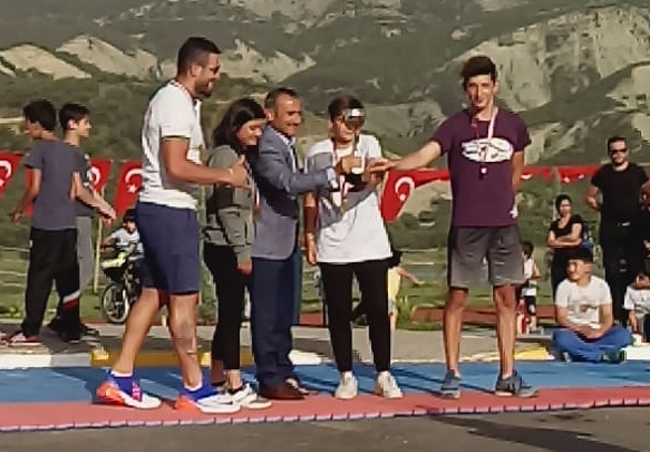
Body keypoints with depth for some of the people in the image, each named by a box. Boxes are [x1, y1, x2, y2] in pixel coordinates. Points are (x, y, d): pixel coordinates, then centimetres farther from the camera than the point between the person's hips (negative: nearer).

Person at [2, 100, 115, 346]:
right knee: (68, 278, 8)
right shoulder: (69, 151, 13)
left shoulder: (39, 148, -5)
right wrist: (100, 205, 25)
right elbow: (78, 191, 12)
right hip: (68, 224, 6)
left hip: (45, 225, -6)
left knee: (39, 278, -3)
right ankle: (71, 329, 12)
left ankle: (30, 331, -2)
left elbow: (34, 188, -9)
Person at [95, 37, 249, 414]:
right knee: (185, 297, -5)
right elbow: (176, 167, -24)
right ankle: (195, 389, 2)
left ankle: (120, 379, 14)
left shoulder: (179, 101, 17)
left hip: (163, 210, 10)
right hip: (170, 211, -10)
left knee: (154, 293, 11)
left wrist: (224, 172, 8)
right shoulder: (176, 104, -15)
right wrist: (226, 176, -15)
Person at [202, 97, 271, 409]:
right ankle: (235, 387, -5)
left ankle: (217, 381, 19)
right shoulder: (225, 155, -10)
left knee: (229, 315, 12)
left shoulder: (241, 156, 19)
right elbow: (227, 208, -17)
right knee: (232, 314, -8)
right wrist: (242, 252, -18)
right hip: (225, 248, -9)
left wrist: (243, 249, 15)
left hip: (231, 249, 9)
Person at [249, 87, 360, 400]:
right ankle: (270, 380, 5)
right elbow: (290, 183, -31)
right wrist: (334, 172, -35)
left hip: (285, 243, 10)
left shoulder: (288, 145, 14)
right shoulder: (266, 147, -18)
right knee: (266, 314, -2)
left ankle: (283, 372, 24)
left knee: (284, 313, 15)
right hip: (266, 244, -10)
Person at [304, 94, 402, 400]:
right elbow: (311, 199, 12)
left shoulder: (369, 144, 2)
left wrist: (362, 180, -41)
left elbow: (376, 174, -19)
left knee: (378, 309, -1)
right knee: (338, 312, 5)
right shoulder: (317, 152, 5)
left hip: (371, 244, -1)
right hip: (332, 247, 1)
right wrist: (309, 237, 7)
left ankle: (384, 375, 11)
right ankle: (346, 377, 16)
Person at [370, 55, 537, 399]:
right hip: (466, 226, -2)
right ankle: (452, 374, 10)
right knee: (457, 297, 0)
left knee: (506, 298, 5)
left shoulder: (513, 125, 7)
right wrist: (396, 164, -35)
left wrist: (504, 200, 11)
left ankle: (507, 376, 14)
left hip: (504, 225, 3)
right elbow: (425, 155, -18)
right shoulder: (455, 126, -2)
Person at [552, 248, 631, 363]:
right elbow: (560, 318, -8)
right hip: (572, 330, -2)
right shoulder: (564, 286, -5)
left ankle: (577, 352, -32)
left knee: (624, 334, -25)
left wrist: (600, 332, -25)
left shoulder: (601, 285, -1)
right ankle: (604, 354, -33)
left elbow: (608, 316, -4)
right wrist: (579, 329, -25)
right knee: (561, 338, -38)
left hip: (594, 332, 2)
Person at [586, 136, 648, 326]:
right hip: (610, 228, 0)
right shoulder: (603, 174, 5)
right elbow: (590, 197, 13)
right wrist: (603, 208, 2)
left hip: (633, 227, 0)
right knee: (612, 272, 0)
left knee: (635, 271, -3)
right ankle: (615, 314, 4)